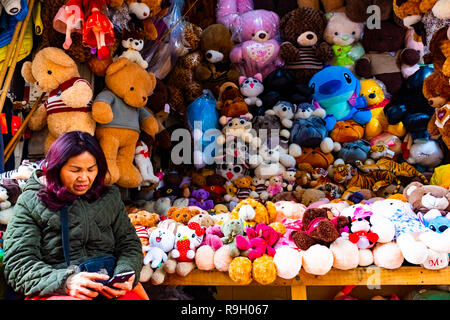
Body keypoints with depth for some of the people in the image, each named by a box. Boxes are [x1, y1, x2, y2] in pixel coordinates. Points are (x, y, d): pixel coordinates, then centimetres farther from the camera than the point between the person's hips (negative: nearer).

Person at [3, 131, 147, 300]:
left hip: (110, 289, 3)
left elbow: (129, 244, 17)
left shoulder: (110, 197, 16)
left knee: (133, 296, -29)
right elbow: (17, 266, -1)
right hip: (55, 291, -3)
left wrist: (124, 275, -7)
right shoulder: (30, 203, 5)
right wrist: (65, 281, -19)